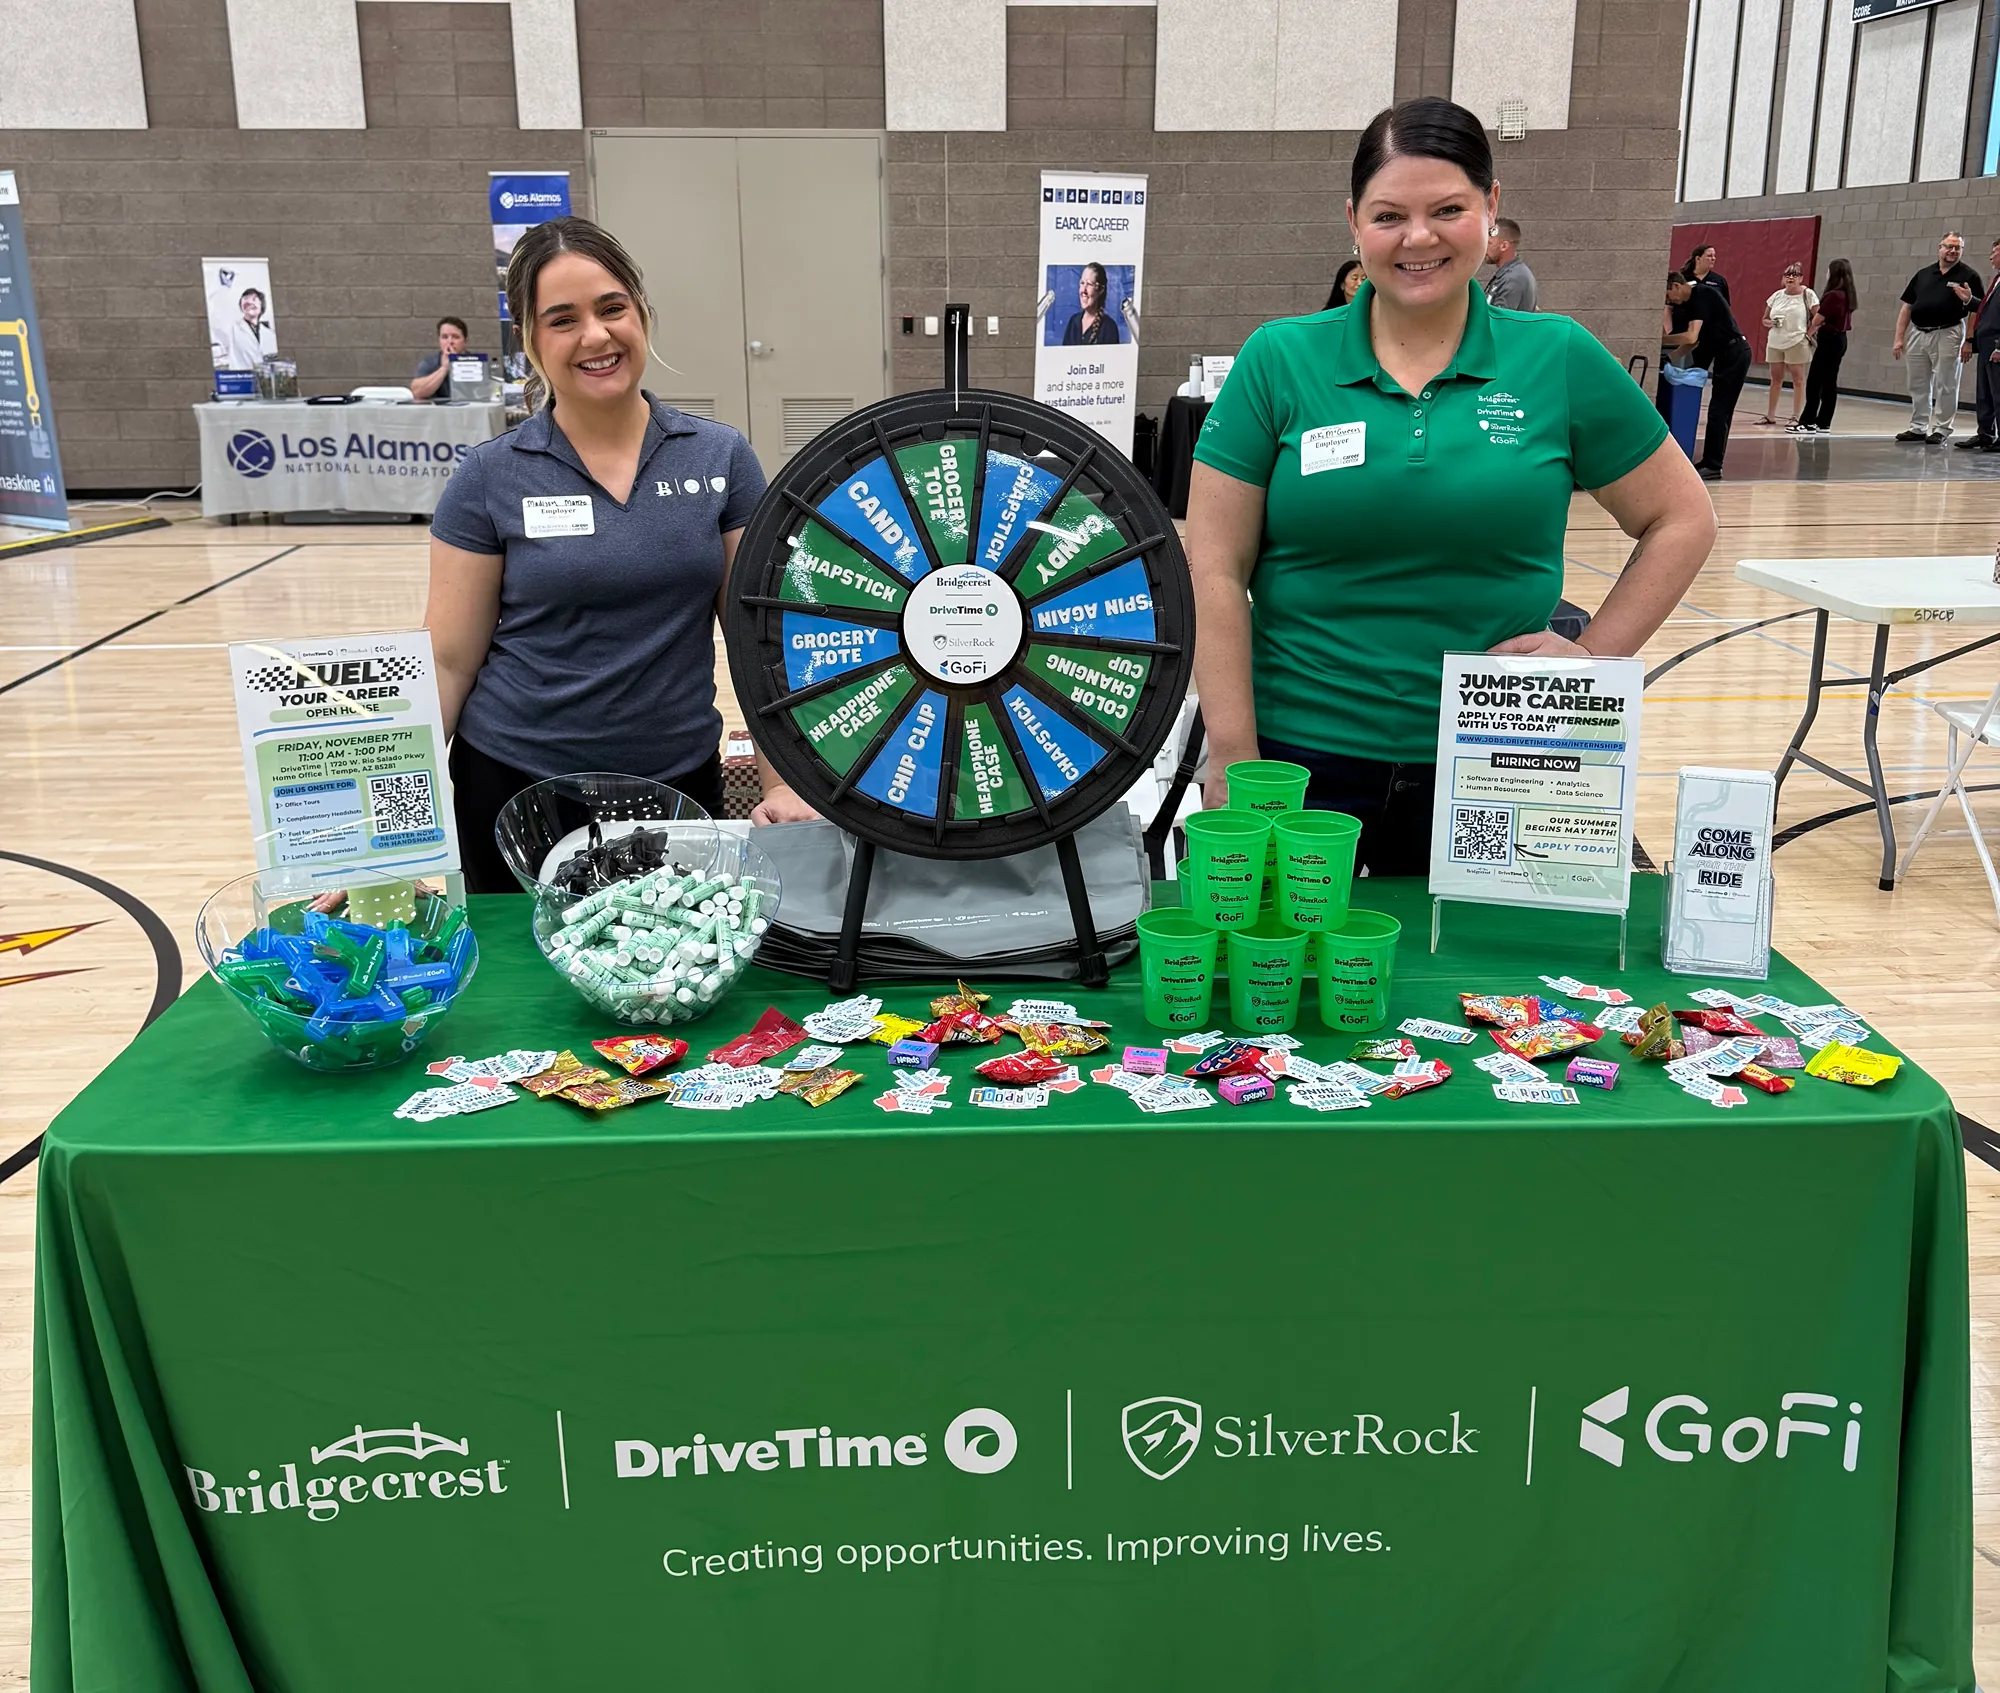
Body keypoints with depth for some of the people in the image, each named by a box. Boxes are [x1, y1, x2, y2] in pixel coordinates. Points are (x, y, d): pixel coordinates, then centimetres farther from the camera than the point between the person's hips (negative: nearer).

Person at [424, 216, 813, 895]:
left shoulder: (720, 457, -1)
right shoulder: (490, 477, -3)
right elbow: (448, 662, -2)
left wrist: (784, 786, -5)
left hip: (682, 781, 1)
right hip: (515, 788, -1)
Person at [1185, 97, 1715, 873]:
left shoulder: (1561, 359, 1)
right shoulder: (1279, 360, -2)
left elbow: (1680, 520, 11)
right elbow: (1217, 568, -3)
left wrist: (1595, 654, -1)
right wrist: (1235, 761, -7)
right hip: (1302, 762, -1)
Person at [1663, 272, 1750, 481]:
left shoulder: (1701, 296, -17)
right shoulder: (1693, 300, 13)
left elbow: (1690, 337, -27)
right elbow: (1694, 340, 17)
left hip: (1734, 354, -10)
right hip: (1726, 354, 10)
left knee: (1719, 411, -9)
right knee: (1719, 411, 11)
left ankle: (1713, 466, -7)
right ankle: (1710, 462, 16)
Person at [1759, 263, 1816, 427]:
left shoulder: (1808, 295, -5)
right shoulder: (1777, 296, 7)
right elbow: (1765, 319, 13)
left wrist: (1808, 335, -12)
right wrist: (1769, 323, -9)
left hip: (1797, 343, -5)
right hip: (1775, 343, 5)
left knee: (1798, 380, -1)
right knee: (1775, 379, 11)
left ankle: (1796, 417, 2)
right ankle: (1770, 415, 18)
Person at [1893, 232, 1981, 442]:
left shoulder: (1969, 275, 0)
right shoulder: (1923, 274, 11)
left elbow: (1981, 308, -1)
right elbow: (1907, 307, 11)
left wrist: (1968, 300, -23)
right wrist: (1899, 337, 4)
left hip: (1947, 335, -5)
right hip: (1917, 334, 5)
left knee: (1945, 385, -1)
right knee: (1918, 385, 12)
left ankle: (1941, 429, 5)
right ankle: (1918, 428, 21)